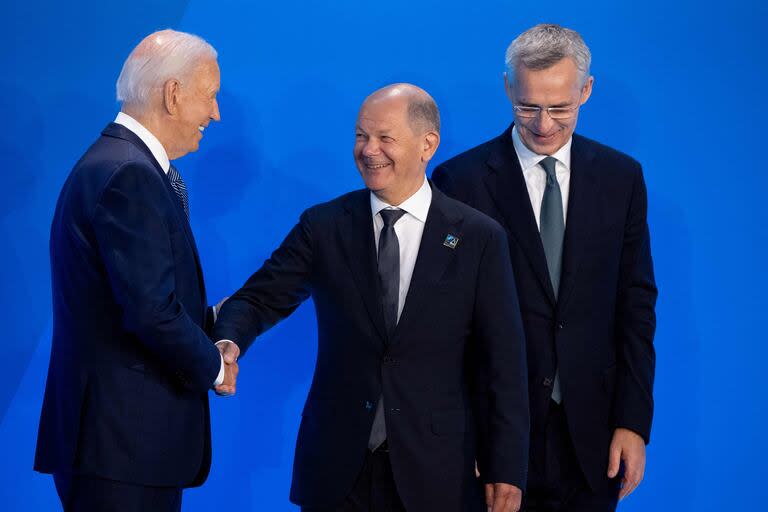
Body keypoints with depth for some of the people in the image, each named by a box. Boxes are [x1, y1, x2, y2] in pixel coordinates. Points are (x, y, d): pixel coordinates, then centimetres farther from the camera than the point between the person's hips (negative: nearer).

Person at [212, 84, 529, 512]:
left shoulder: (478, 237, -2)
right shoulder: (323, 226, 3)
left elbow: (505, 364, -2)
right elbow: (260, 299, 2)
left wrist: (508, 471, -5)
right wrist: (227, 344, -22)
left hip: (434, 474, -1)